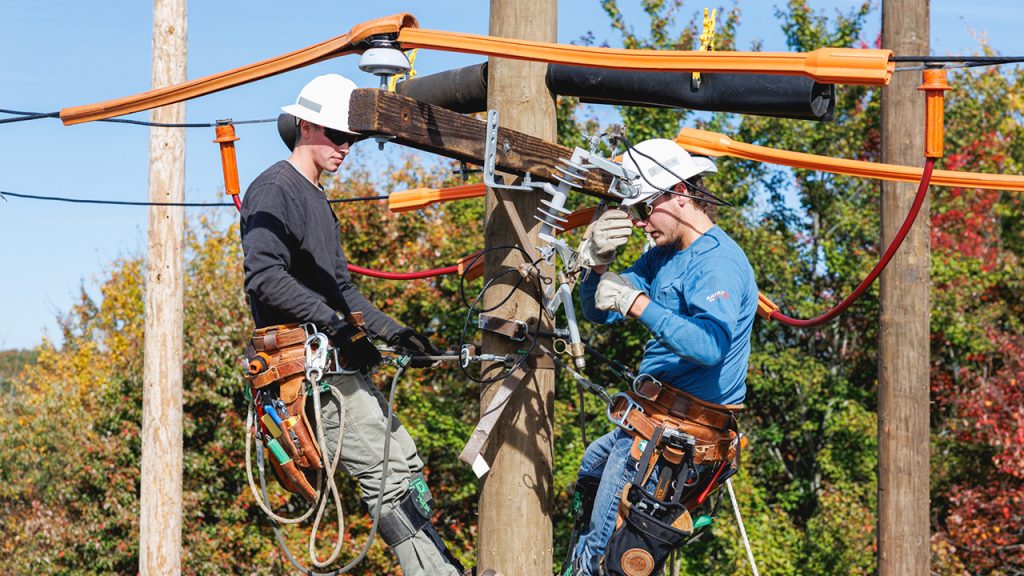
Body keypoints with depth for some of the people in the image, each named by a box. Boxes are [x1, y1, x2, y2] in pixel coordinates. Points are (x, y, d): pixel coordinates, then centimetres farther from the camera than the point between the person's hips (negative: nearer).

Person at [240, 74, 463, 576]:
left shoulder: (316, 200, 24)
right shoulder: (275, 190, -8)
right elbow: (264, 276, -22)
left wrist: (394, 333, 19)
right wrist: (334, 322, -26)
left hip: (340, 364, 10)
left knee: (403, 463, 10)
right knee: (386, 478, -14)